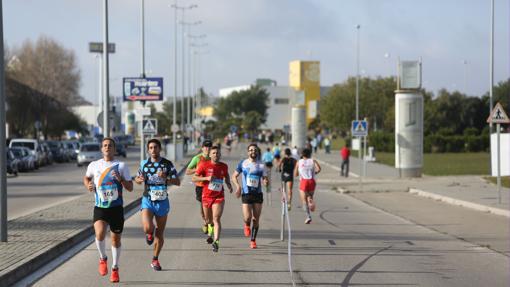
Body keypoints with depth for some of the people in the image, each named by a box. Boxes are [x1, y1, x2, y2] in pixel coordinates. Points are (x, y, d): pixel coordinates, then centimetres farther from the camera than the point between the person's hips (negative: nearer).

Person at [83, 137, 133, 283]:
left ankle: (115, 268, 28)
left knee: (116, 239, 8)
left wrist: (120, 179, -18)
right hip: (100, 208, 0)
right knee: (100, 234, -24)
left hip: (116, 208, 0)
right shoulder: (94, 165, 4)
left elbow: (130, 188, 0)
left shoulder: (121, 166, -1)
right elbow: (86, 177, 24)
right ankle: (103, 259, 4)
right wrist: (88, 185, 1)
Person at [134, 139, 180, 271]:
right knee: (148, 228, -23)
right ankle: (150, 234, 16)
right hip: (148, 200, 0)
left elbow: (177, 182, -4)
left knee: (160, 234, 6)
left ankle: (155, 260, 24)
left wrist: (165, 178, -23)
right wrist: (139, 180, -8)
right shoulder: (144, 164, 2)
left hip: (162, 201, 0)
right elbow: (138, 178, 17)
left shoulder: (167, 164, -3)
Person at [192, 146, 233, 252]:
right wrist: (206, 178, -20)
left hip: (219, 197, 0)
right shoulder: (204, 165, -5)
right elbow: (194, 178, -7)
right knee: (208, 220, 13)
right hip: (206, 196, 0)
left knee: (216, 219, -15)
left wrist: (228, 184, 7)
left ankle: (216, 241, -22)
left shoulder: (224, 166, 3)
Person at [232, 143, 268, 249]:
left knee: (256, 219, 2)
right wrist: (238, 186, -6)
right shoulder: (243, 163, 3)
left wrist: (265, 182, -18)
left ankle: (253, 240, 17)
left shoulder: (261, 165, 4)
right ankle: (247, 225, 22)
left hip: (258, 194, 1)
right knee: (247, 217, -15)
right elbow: (234, 176, 11)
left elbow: (265, 179, 6)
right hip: (246, 194, -1)